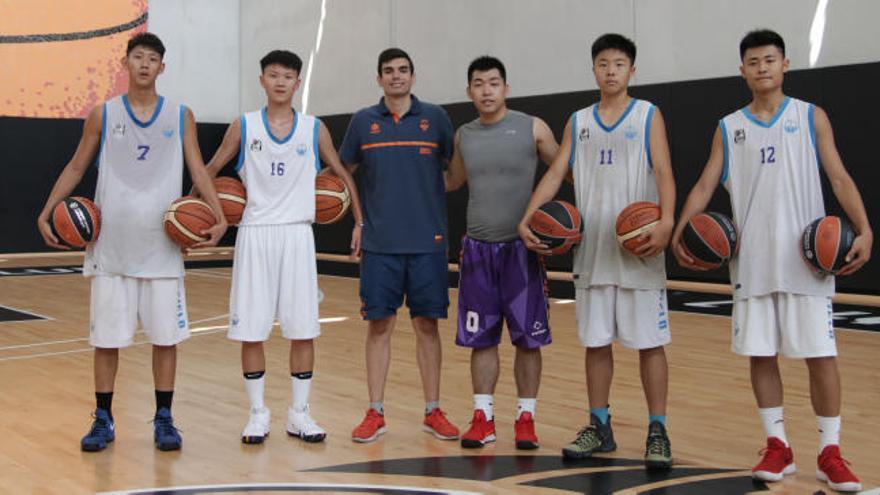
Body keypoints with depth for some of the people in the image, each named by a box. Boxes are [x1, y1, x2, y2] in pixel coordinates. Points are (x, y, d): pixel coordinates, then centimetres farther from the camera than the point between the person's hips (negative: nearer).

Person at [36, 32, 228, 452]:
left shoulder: (180, 116, 6)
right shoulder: (103, 115, 5)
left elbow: (198, 171, 4)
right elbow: (75, 168, 10)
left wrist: (218, 217, -10)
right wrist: (47, 213, -1)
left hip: (163, 249, 0)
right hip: (111, 248, 0)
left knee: (166, 336, 3)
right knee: (106, 338, 5)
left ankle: (164, 420, 16)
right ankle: (103, 421, 17)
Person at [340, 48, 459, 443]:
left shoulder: (435, 118, 3)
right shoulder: (363, 121, 5)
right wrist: (358, 219, 5)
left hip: (428, 242, 0)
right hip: (379, 244, 0)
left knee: (427, 324, 5)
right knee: (379, 325, 2)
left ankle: (433, 411, 15)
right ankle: (375, 413, 11)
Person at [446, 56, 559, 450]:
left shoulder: (532, 128, -3)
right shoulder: (463, 136, 8)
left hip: (522, 247, -3)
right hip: (478, 249, 3)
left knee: (528, 338, 2)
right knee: (481, 338, 5)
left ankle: (526, 418, 13)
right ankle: (483, 418, 15)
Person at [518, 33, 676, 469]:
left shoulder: (648, 116, 3)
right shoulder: (578, 122, 13)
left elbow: (664, 174, -7)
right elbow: (555, 174, 8)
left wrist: (666, 222, -25)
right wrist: (527, 218, -8)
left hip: (639, 251, -3)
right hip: (591, 251, 4)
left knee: (649, 342, 0)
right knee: (595, 341, 9)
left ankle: (657, 432, 8)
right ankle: (599, 426, 21)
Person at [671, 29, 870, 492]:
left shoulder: (811, 116, 5)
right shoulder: (728, 128, 10)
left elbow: (839, 177, 1)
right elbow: (705, 185, 6)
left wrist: (864, 229, -13)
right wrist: (679, 229, -11)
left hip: (807, 258, -2)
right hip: (752, 261, 2)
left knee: (820, 353, -1)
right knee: (760, 354, 6)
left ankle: (830, 452, 9)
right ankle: (777, 446, 18)